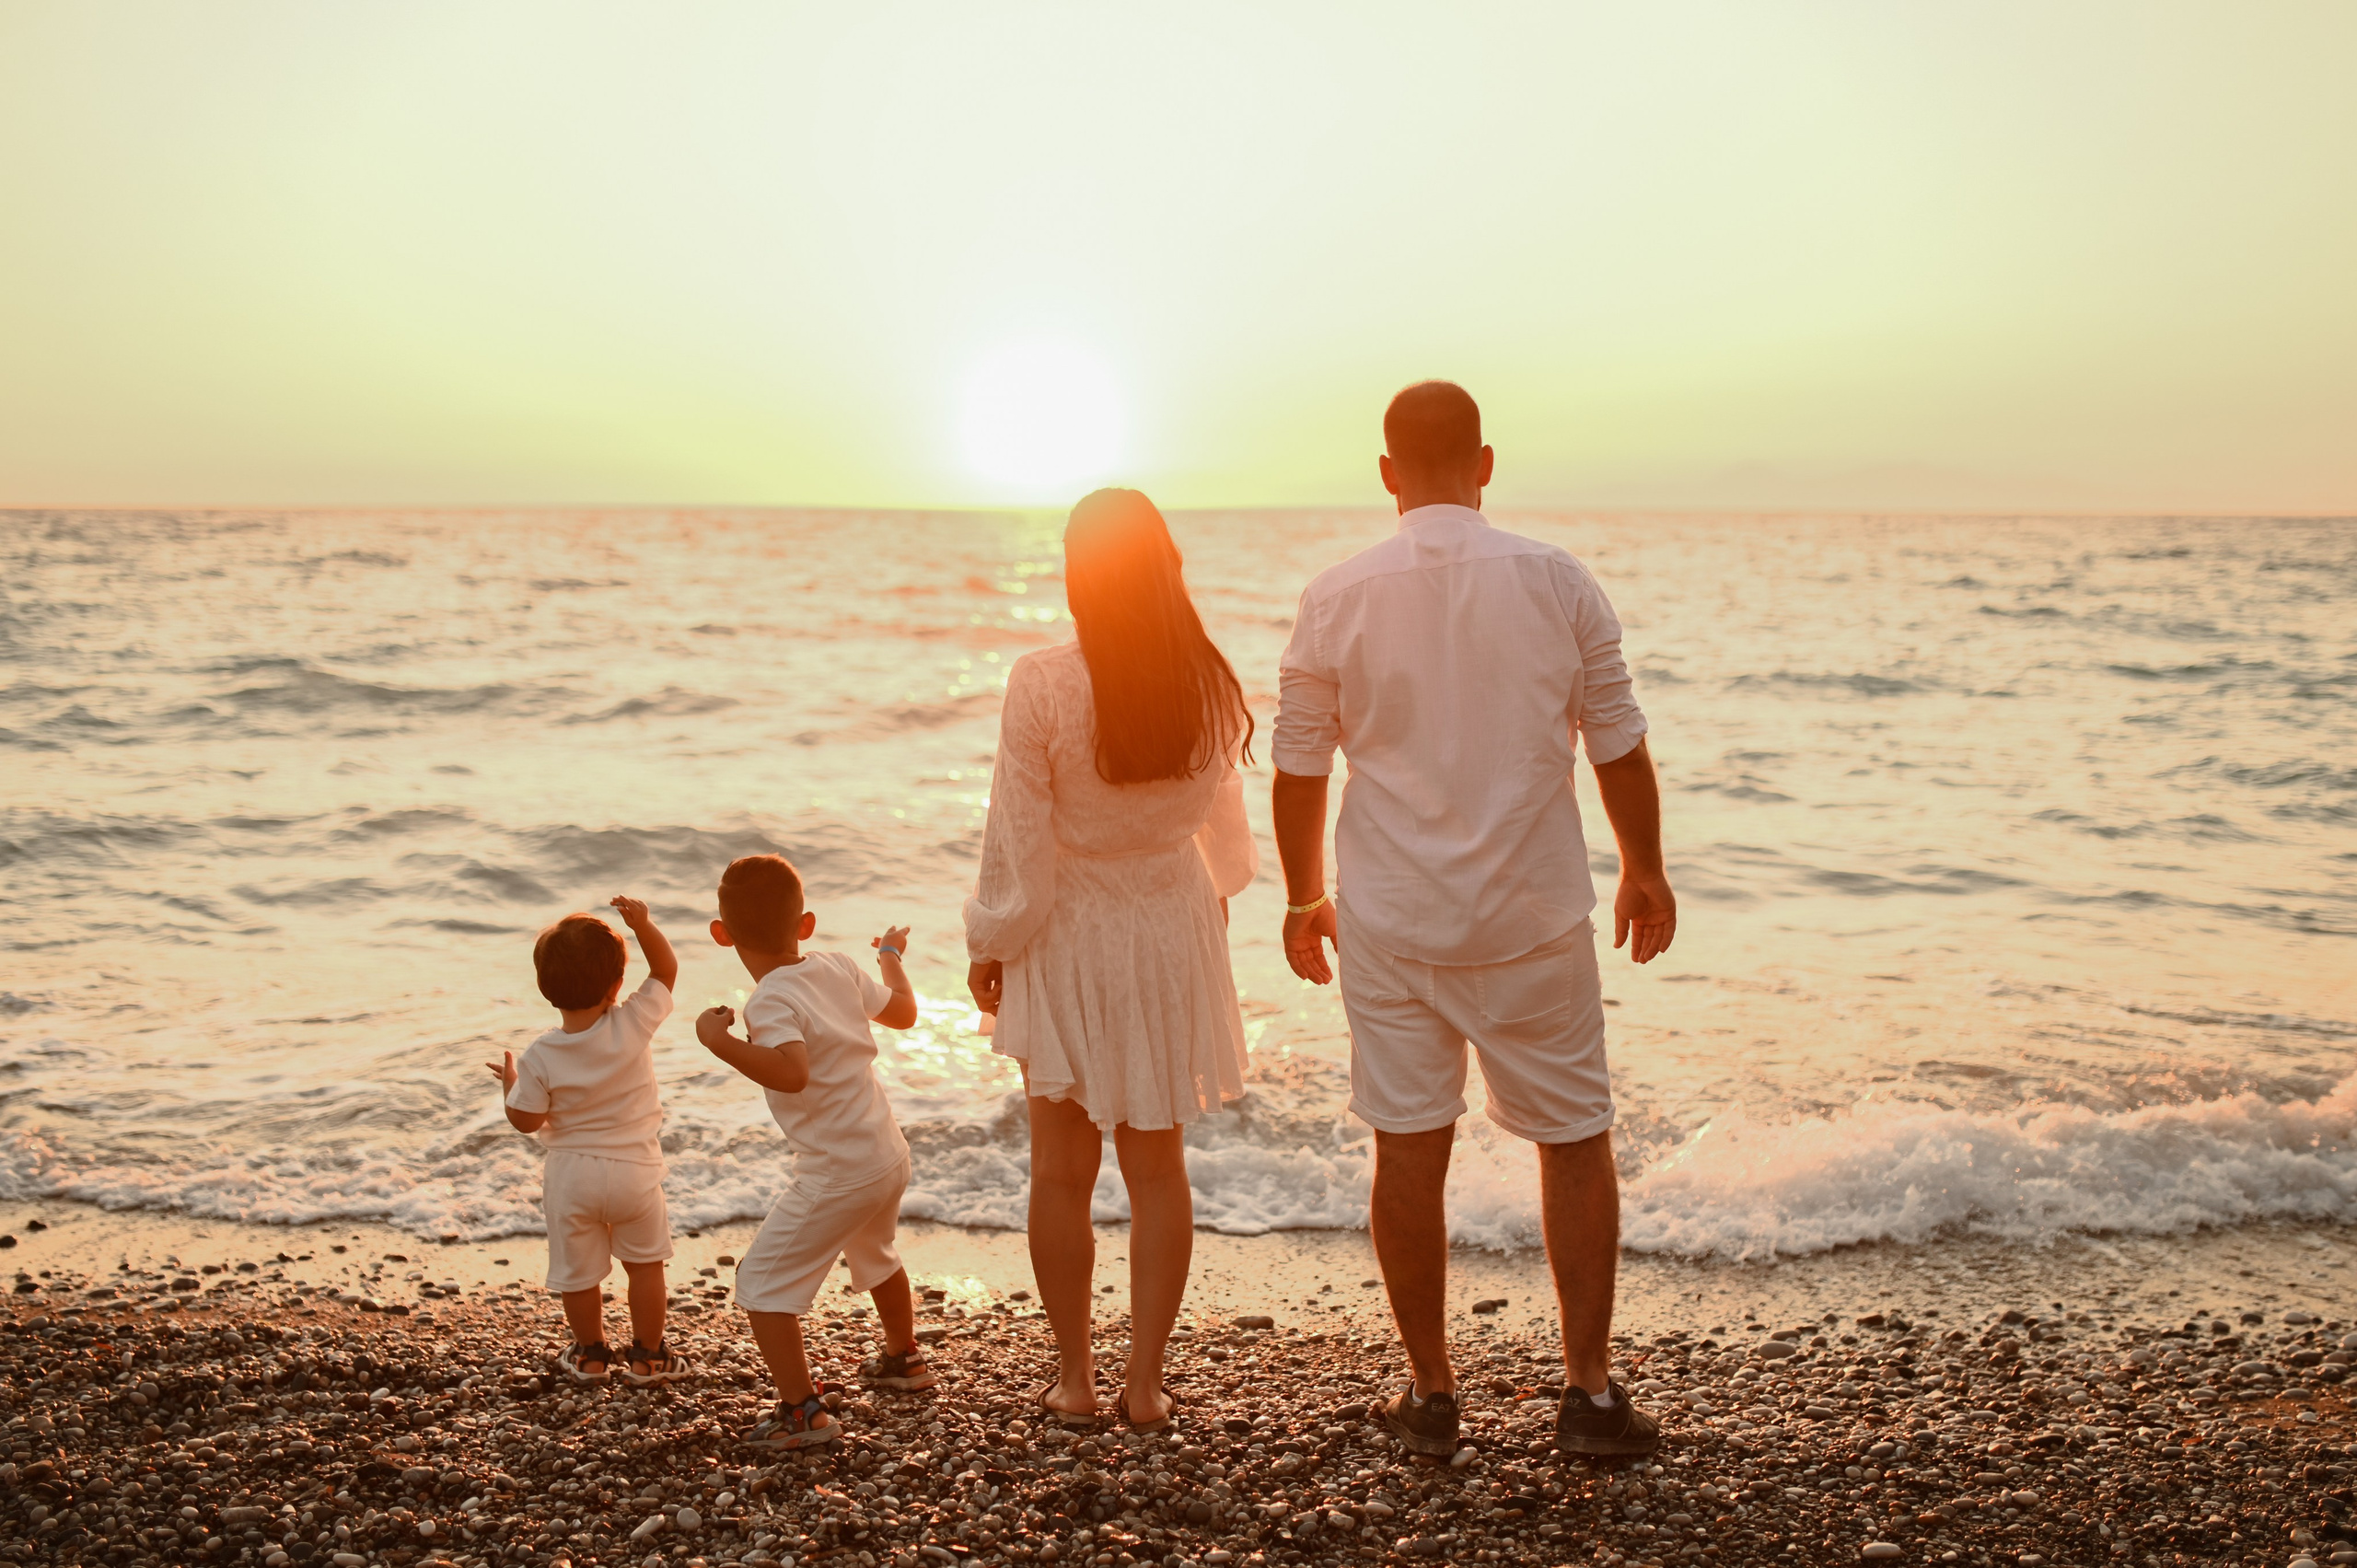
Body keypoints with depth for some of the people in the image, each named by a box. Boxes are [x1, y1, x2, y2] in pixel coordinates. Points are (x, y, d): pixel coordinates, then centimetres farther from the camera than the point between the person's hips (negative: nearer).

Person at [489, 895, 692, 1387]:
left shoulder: (539, 1058, -15)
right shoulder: (634, 1025, -16)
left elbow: (526, 1120, -7)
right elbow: (666, 970, -4)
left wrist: (509, 1083, 11)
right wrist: (642, 924, -16)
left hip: (570, 1177, 0)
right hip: (634, 1168, 0)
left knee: (577, 1272, 16)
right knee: (645, 1263, 17)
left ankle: (591, 1354, 31)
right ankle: (648, 1356, 23)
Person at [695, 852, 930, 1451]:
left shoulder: (771, 1002, -22)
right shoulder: (839, 968, 0)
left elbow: (792, 1072, -40)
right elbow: (903, 1012, 17)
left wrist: (720, 1042, -32)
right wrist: (892, 956, 35)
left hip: (837, 1176, -9)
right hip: (889, 1155, 9)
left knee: (761, 1281, 0)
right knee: (875, 1255, 35)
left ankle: (802, 1411, -1)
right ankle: (903, 1357, 55)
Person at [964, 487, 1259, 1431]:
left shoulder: (1042, 686, -20)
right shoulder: (1210, 687, -8)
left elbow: (1018, 840, -14)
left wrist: (988, 947, 1)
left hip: (1070, 937, -3)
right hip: (1172, 929, 3)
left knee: (1062, 1168, 10)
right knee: (1157, 1165, 13)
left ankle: (1074, 1379, 19)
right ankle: (1145, 1381, 18)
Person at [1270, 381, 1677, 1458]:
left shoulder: (1337, 598, -4)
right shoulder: (1557, 582, -5)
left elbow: (1297, 767, 2)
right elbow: (1620, 749, 1)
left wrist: (1303, 898, 15)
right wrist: (1644, 872, 16)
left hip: (1389, 920, 1)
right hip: (1533, 919, 0)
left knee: (1410, 1152, 9)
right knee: (1576, 1143, 12)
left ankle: (1431, 1393, 19)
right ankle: (1590, 1392, 14)